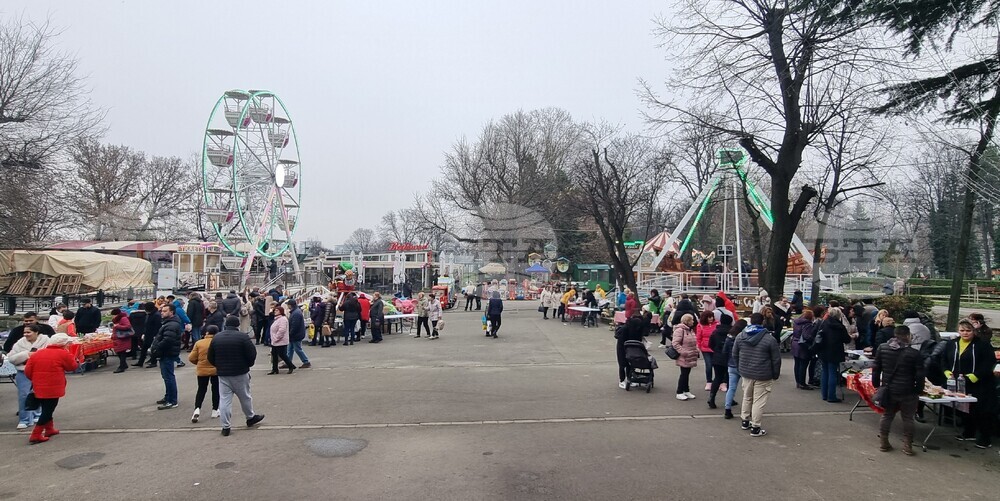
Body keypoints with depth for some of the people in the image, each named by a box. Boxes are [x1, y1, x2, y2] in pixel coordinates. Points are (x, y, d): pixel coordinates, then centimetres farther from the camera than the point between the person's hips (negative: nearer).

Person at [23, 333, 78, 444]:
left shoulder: (36, 354, 8)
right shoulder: (63, 354, -10)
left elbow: (28, 371, 9)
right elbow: (73, 366, 0)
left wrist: (36, 380, 22)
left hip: (39, 388, 7)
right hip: (53, 389, -7)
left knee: (46, 409, 21)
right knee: (48, 410, 0)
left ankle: (49, 429, 33)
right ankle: (36, 435, -4)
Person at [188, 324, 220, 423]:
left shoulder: (199, 343, -5)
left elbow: (191, 358, -4)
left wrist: (199, 363, 15)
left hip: (202, 370, 1)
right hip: (216, 369, -1)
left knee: (201, 390, 14)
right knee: (216, 389, 12)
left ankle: (197, 409, -3)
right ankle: (215, 411, 18)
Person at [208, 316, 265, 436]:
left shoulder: (216, 337, 3)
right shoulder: (243, 336, -11)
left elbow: (210, 358, 7)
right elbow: (252, 354, -12)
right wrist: (248, 365, 7)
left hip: (222, 374, 3)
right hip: (240, 373, -3)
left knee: (224, 399, 5)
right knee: (245, 397, 14)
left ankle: (225, 426, 5)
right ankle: (251, 418, 30)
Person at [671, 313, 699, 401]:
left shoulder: (690, 330, 14)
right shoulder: (680, 330, -16)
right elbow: (675, 343, -22)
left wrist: (696, 349, 11)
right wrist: (683, 352, -22)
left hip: (690, 357, 8)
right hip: (684, 358, -8)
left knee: (687, 374, 15)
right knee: (684, 374, -4)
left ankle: (686, 391, 25)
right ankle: (679, 393, 4)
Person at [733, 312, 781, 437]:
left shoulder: (740, 336, 1)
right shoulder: (770, 339, -13)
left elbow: (735, 355, 9)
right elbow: (776, 359, -8)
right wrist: (775, 375, 4)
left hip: (746, 373, 5)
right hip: (763, 376, -5)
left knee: (747, 397, 21)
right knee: (759, 401, 2)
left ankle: (745, 421, 32)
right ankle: (756, 428, 7)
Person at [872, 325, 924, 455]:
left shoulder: (882, 348, -2)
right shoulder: (914, 354, -13)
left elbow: (876, 369, 4)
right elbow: (919, 376, -10)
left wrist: (876, 385, 13)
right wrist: (918, 391, 3)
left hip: (888, 390, 3)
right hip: (907, 392, -3)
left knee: (887, 416, 15)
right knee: (907, 418, 11)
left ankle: (883, 443, 20)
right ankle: (907, 446, 15)